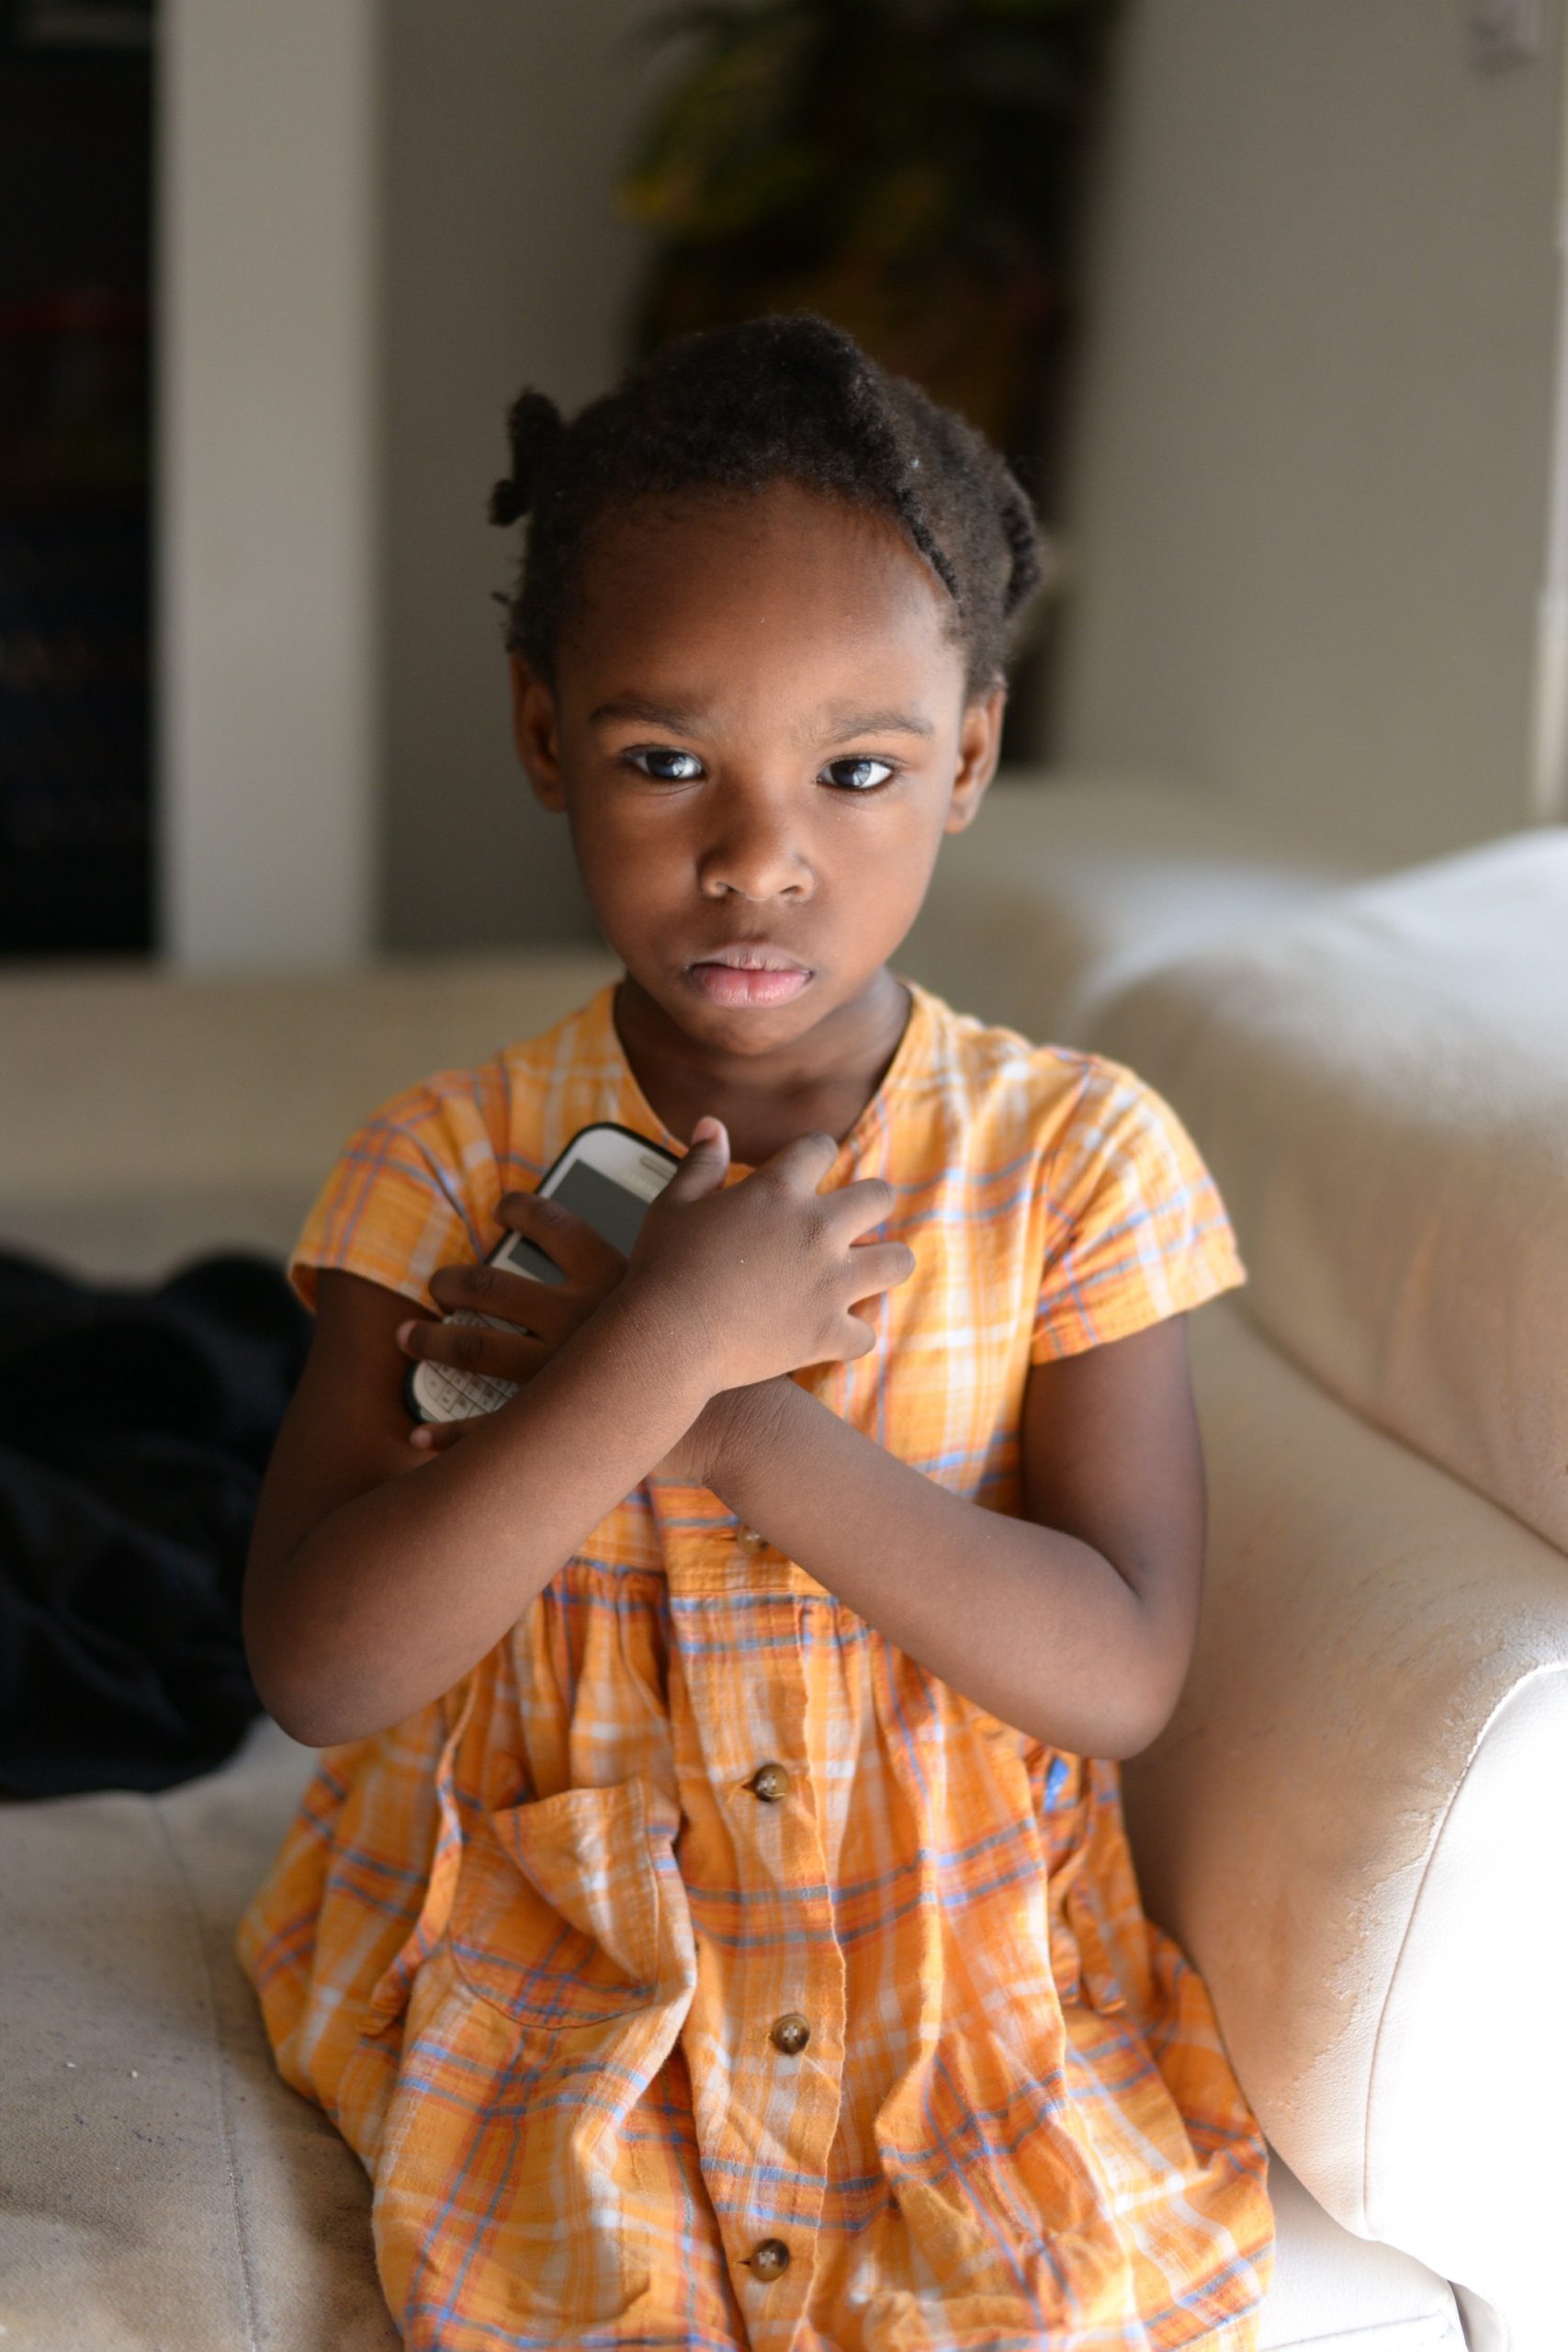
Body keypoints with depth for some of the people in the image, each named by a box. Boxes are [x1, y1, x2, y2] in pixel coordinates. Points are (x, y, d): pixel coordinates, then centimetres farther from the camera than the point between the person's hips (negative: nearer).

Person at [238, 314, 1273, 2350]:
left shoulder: (1075, 1159, -5)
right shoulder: (455, 1168, -5)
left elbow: (1124, 1669, -12)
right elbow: (314, 1667, -14)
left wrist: (727, 1417, -21)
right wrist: (659, 1349, -24)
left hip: (968, 1979, 1)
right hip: (555, 1986, 0)